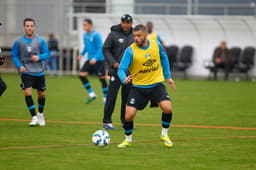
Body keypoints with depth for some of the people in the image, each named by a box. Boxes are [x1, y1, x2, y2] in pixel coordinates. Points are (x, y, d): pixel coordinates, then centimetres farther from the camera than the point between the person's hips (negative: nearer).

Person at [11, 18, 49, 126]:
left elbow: (47, 54, 0)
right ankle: (34, 117, -11)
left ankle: (40, 114, 37)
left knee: (41, 94, 10)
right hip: (26, 72, -1)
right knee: (27, 92, -18)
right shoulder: (18, 42, -3)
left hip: (39, 72, 1)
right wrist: (19, 66, -12)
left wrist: (39, 57, -20)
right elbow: (14, 55, 4)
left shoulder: (40, 40, -3)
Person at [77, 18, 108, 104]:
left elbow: (100, 48, -17)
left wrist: (95, 58, -27)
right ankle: (91, 94, 6)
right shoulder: (85, 35, 8)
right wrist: (82, 54, 6)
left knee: (102, 78, -2)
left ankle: (105, 98, 9)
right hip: (90, 60, 7)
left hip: (99, 59, -7)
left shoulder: (96, 35, -15)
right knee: (82, 74, -5)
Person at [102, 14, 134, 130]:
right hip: (116, 71, -4)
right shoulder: (113, 34, -4)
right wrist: (113, 63, -15)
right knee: (112, 96, -6)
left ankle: (125, 121, 17)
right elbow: (106, 50, -4)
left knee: (127, 97, 8)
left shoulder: (133, 36, 8)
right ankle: (107, 122, -2)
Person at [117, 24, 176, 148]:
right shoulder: (130, 51, -15)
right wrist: (124, 79, -40)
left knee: (167, 108, -20)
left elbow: (164, 58, 15)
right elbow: (122, 69, -19)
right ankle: (128, 139, 18)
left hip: (156, 84, 1)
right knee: (129, 115, -11)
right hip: (138, 87, -1)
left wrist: (168, 76, 15)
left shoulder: (156, 44, -4)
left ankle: (164, 134, 6)